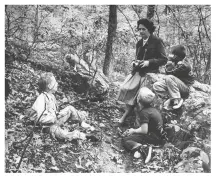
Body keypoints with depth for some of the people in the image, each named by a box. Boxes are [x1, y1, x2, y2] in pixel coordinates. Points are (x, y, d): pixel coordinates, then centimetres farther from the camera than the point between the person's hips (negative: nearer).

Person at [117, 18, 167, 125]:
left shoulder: (157, 42, -1)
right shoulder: (139, 43, 17)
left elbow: (164, 59, -4)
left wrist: (149, 62, -15)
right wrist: (135, 62, 5)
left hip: (151, 72, -6)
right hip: (138, 71, 6)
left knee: (134, 89, -24)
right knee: (125, 88, -18)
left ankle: (126, 114, -13)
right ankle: (128, 111, -11)